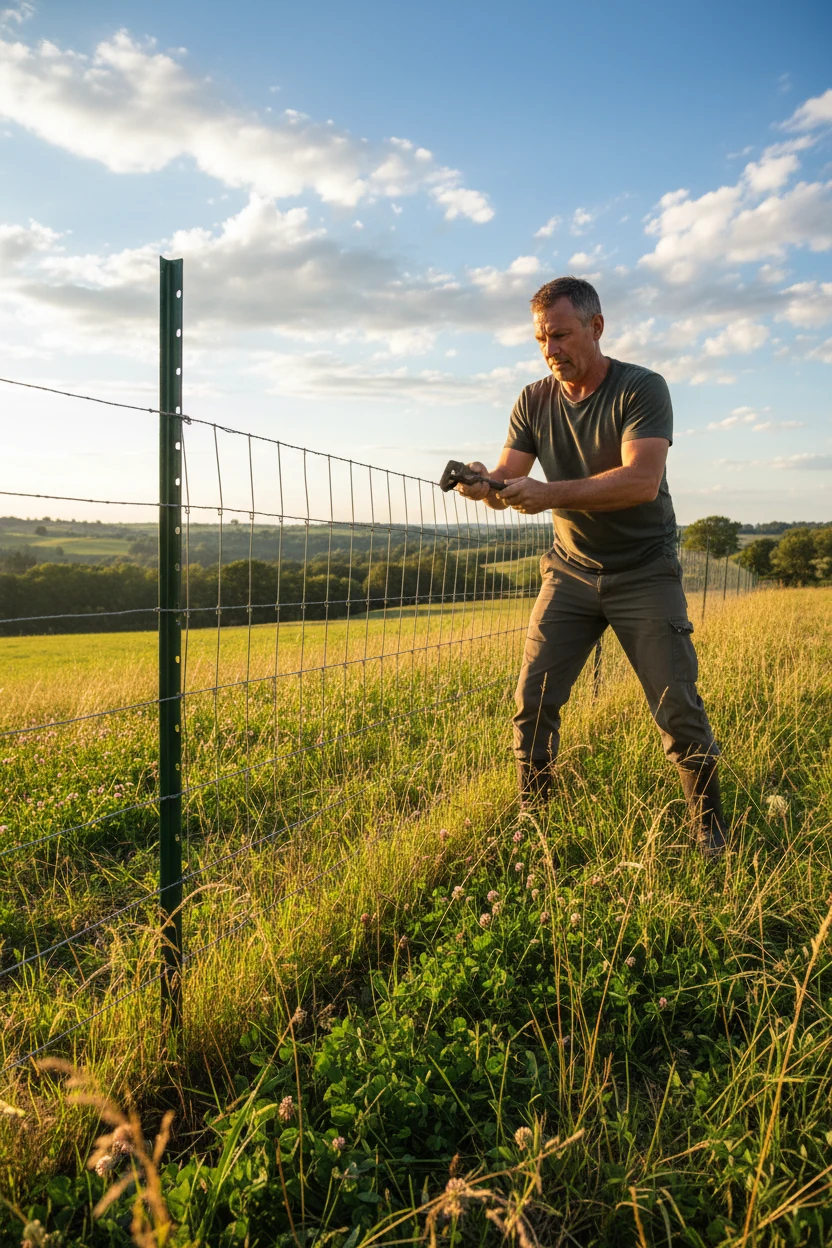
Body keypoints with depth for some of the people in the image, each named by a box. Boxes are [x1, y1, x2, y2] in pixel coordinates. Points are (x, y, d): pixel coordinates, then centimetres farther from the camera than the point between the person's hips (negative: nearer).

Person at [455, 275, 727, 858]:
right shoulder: (533, 402, 2)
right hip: (570, 571, 4)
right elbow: (508, 479, -4)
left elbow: (642, 480, -27)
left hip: (644, 573, -3)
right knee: (533, 702, -4)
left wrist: (550, 494, -37)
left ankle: (711, 830, 16)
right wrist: (483, 483, -29)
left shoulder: (642, 389, -13)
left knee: (678, 708, -3)